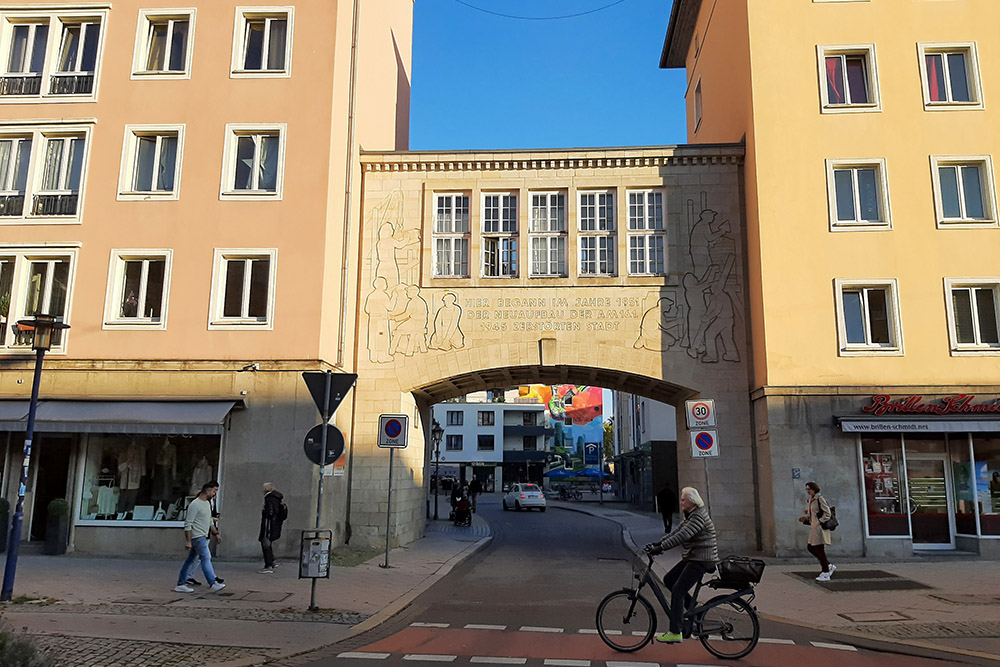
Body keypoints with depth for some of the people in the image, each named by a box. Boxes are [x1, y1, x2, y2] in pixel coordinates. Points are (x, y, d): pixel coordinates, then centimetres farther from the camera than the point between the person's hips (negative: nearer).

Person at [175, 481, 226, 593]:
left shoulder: (207, 503, 14)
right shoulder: (195, 505, -16)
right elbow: (188, 524, -18)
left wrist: (216, 534, 22)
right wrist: (188, 541, -20)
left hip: (203, 537, 9)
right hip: (197, 537, -9)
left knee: (190, 560, 11)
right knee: (206, 558, -8)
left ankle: (181, 584, 17)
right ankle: (213, 583, -7)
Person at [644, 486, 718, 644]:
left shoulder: (699, 517, -18)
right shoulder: (690, 515, 15)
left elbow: (682, 536, -28)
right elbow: (676, 532, 15)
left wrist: (661, 548, -30)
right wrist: (658, 543, 4)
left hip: (702, 560, -10)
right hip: (691, 558, 10)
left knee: (677, 591, -12)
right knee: (669, 580, 9)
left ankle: (675, 633, -10)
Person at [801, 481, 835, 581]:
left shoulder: (820, 498, -13)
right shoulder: (811, 500, 14)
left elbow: (828, 513, -16)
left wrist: (820, 522, -19)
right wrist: (805, 518, 6)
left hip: (820, 527, -10)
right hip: (814, 527, 10)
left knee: (819, 549, -5)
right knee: (810, 548, 11)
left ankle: (825, 574, 3)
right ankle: (830, 566, 20)